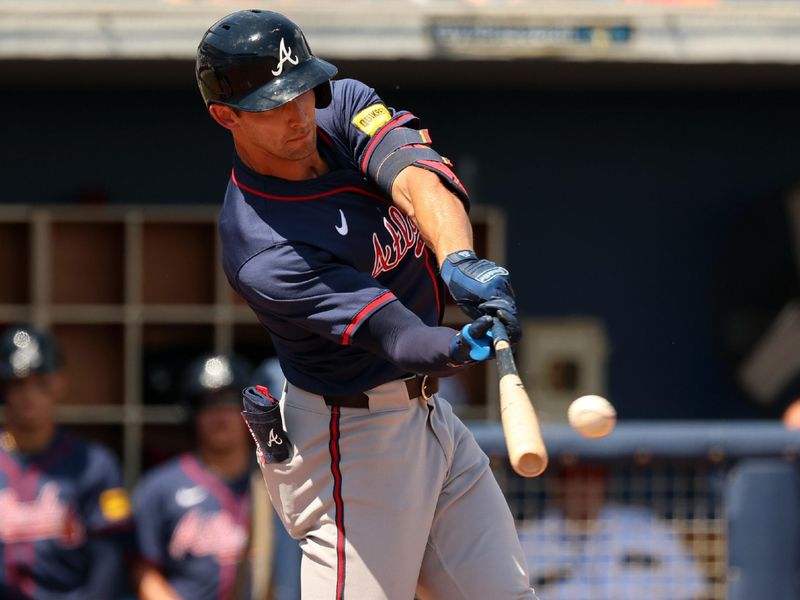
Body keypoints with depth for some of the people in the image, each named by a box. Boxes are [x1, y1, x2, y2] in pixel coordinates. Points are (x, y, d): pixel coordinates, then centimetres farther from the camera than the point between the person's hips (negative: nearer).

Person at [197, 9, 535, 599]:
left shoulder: (345, 106, -6)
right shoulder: (263, 254, -27)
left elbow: (416, 176, -25)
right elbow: (396, 335, -35)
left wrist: (460, 260, -45)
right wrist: (466, 348, -56)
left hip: (425, 412, 8)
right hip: (352, 443, -8)